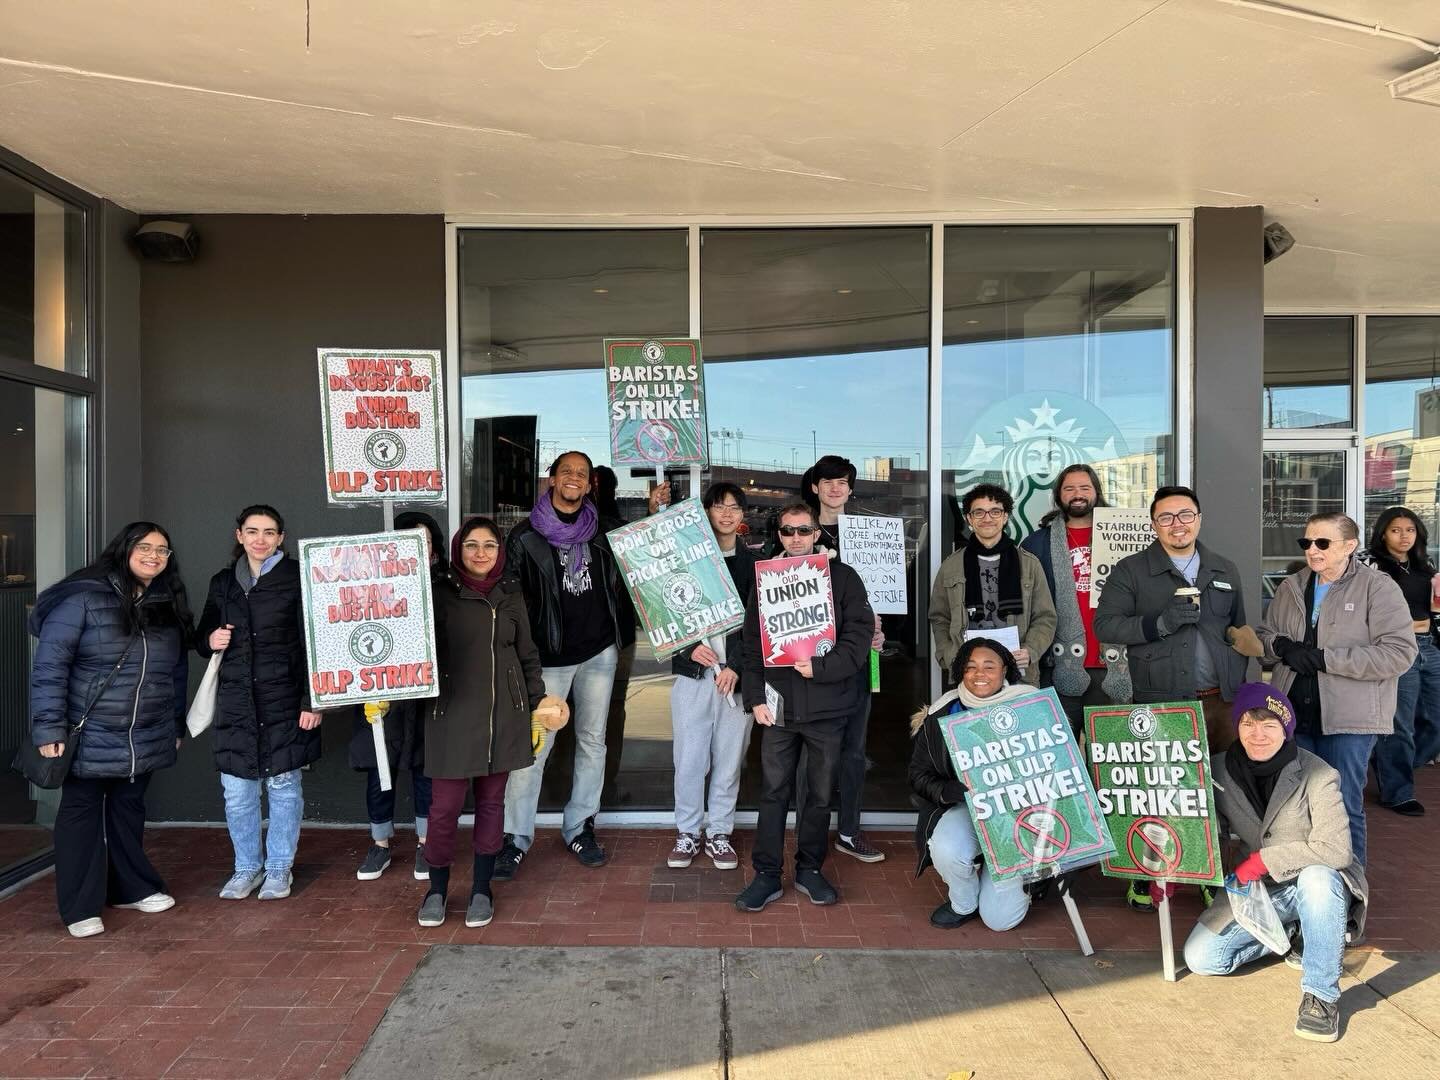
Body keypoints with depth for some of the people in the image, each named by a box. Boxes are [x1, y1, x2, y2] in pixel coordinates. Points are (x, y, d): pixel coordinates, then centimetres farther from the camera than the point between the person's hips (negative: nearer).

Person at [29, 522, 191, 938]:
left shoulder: (169, 606, 6)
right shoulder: (84, 598, -11)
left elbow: (177, 671, 13)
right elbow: (49, 664, -13)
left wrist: (177, 724, 15)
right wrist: (49, 728, -16)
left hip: (145, 741, 5)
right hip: (90, 736, -5)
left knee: (129, 809, 16)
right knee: (81, 813, 5)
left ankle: (132, 888, 29)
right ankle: (80, 908, 14)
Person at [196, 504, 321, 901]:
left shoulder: (296, 578, -3)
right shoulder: (223, 582, 11)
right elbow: (202, 638, 20)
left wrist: (312, 702, -11)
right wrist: (211, 640, -5)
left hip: (284, 701, -4)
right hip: (235, 701, 4)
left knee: (283, 786, 5)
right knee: (237, 792, 6)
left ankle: (279, 868, 20)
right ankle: (247, 867, 24)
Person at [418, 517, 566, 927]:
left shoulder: (510, 594, 8)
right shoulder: (440, 594, -2)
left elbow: (526, 654, 14)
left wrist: (539, 698, 8)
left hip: (503, 715, 3)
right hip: (453, 714, -3)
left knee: (492, 801, 9)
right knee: (445, 806, -1)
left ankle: (481, 889, 24)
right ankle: (436, 889, 21)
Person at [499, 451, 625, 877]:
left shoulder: (601, 531, 8)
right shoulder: (526, 536, -2)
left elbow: (617, 584, 20)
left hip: (599, 653, 4)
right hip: (549, 655, -4)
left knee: (592, 742, 10)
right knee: (534, 746, -5)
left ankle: (580, 828, 22)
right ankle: (515, 838, 6)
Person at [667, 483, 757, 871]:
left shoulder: (753, 564, 7)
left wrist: (736, 666, -10)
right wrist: (689, 648, -10)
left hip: (737, 674, 1)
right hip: (692, 672, 0)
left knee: (729, 759, 6)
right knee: (689, 759, 2)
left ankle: (719, 833, 20)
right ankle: (687, 832, 18)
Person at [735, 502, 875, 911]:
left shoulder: (842, 577, 1)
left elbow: (859, 636, -5)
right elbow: (751, 645, 7)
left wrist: (821, 667, -17)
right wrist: (755, 698, -2)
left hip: (827, 708, -1)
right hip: (778, 707, 1)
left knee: (821, 793, 10)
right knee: (774, 792, 4)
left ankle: (809, 869, 25)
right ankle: (767, 875, 13)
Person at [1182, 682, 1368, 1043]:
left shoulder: (1316, 776, -20)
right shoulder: (1220, 771, -8)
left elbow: (1335, 850, -24)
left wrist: (1264, 859, -26)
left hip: (1315, 884, -4)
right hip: (1256, 888, 4)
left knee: (1316, 878, -39)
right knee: (1200, 957, -10)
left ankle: (1321, 994, -22)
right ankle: (1291, 936, 13)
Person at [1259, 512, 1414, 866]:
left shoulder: (1378, 587, -7)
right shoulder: (1291, 586, 10)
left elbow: (1399, 652, -15)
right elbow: (1266, 633, 18)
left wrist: (1323, 658, -18)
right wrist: (1282, 646, -6)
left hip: (1348, 717, -5)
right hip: (1295, 713, 5)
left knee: (1343, 807, 2)